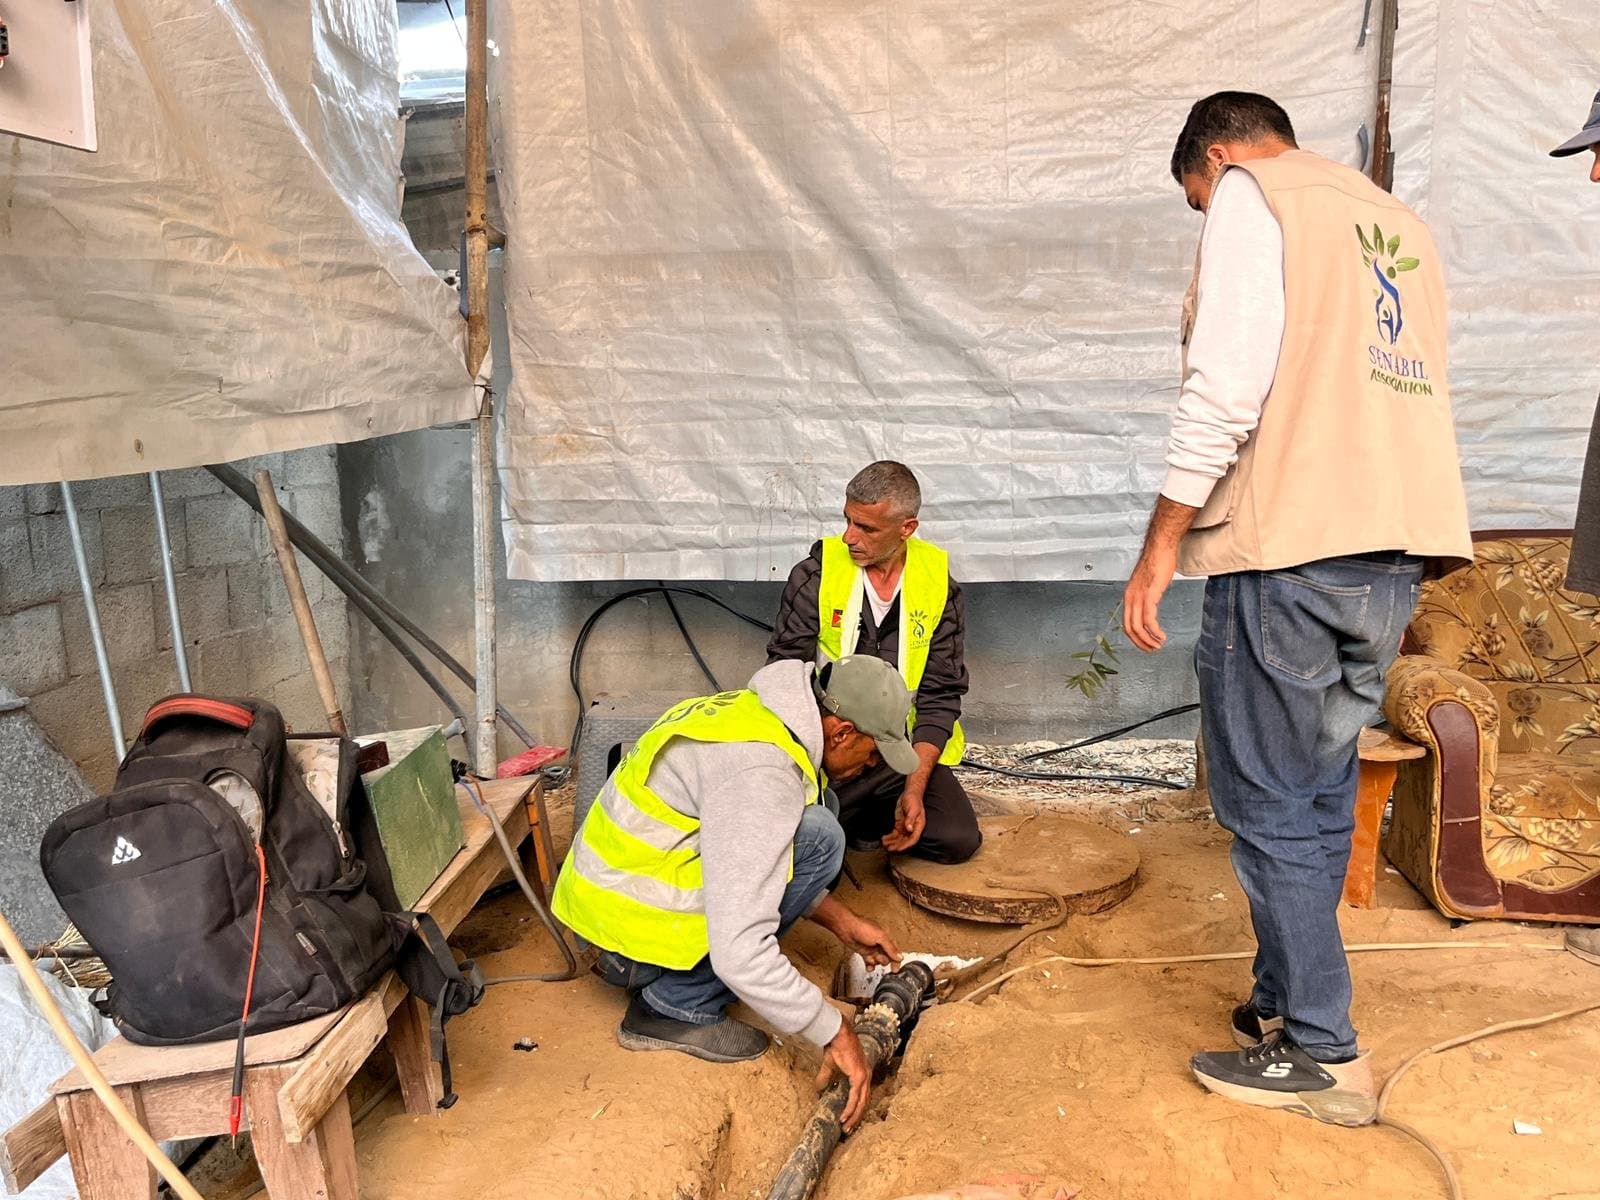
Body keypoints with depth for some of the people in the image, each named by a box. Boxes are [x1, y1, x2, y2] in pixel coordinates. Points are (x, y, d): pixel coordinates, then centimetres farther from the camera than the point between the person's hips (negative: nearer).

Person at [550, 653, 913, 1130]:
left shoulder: (757, 712, 4)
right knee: (815, 837, -16)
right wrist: (836, 1033, -21)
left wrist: (841, 922, 16)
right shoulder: (762, 770, -27)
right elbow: (739, 953, -31)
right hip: (631, 925, -9)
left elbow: (755, 857, 19)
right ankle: (678, 1004, -6)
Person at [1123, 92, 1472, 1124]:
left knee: (1270, 806, 1)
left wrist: (1158, 552, -10)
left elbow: (1228, 387, -14)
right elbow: (1416, 391, 21)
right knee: (1321, 797, 16)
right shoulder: (1397, 219, 24)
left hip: (1291, 547, -8)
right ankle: (1286, 1002, 27)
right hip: (1397, 547, 9)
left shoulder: (1251, 192, 0)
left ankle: (1323, 1056, 10)